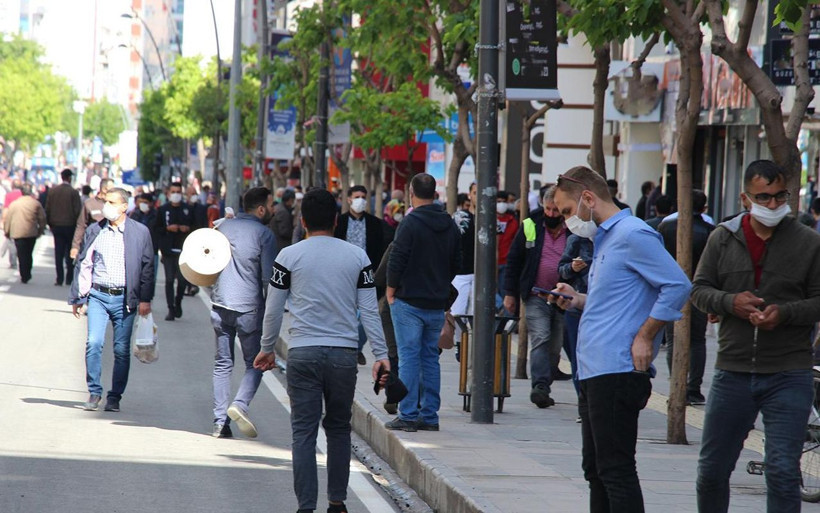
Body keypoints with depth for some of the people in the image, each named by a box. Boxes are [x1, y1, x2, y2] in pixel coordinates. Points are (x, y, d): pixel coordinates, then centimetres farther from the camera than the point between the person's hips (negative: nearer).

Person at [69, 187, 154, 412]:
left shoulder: (140, 232, 2)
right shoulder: (94, 231, 6)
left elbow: (147, 267, 4)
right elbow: (82, 264, 10)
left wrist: (145, 299, -2)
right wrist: (77, 297, 8)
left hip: (124, 298, -1)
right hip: (98, 295, 1)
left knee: (122, 350, 1)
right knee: (94, 343, -11)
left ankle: (115, 397, 12)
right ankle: (94, 392, 1)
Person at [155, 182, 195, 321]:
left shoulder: (188, 210, 9)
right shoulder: (163, 210, 8)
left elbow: (196, 227, 13)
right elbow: (157, 229, 6)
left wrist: (188, 229, -6)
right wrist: (167, 228, -11)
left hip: (183, 249, 0)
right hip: (168, 249, 0)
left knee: (183, 279, -6)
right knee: (169, 280, -2)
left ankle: (178, 302, 20)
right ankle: (171, 309, 3)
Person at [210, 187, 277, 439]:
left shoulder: (224, 226, 8)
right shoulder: (264, 234, -8)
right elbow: (268, 277, -9)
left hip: (220, 304, 5)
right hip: (249, 307, -5)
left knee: (222, 364, 9)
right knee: (255, 363, 7)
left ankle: (220, 422, 5)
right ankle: (240, 404, -17)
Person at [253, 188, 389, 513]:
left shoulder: (289, 256, 0)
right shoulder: (357, 257, 4)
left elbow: (273, 310, 5)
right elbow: (369, 311, 4)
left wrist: (267, 349, 18)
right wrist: (381, 355, 7)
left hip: (303, 353, -2)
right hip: (344, 354, 2)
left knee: (304, 432, 0)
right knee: (339, 428, 15)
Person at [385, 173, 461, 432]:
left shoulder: (410, 223, -13)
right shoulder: (451, 226, 8)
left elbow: (397, 260, -15)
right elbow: (457, 264, 14)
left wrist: (391, 290, -3)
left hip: (409, 303, -6)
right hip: (437, 304, 6)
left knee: (409, 357, -4)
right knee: (431, 357, 11)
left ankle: (408, 414, -5)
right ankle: (430, 416, 12)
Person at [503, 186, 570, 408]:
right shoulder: (530, 227, 2)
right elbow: (513, 260, 7)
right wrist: (509, 293, 4)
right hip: (536, 296, -1)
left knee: (555, 346, 7)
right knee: (540, 338, -17)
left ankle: (543, 389, 17)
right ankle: (540, 386, -25)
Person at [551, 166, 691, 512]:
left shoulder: (632, 235, -12)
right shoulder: (605, 239, 20)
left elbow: (677, 286, -19)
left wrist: (644, 338, -18)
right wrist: (578, 301, 12)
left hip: (617, 374, -11)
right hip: (594, 375, 11)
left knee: (616, 471, -9)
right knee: (596, 470, 14)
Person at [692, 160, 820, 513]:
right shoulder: (723, 238, 7)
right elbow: (699, 290, 9)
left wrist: (785, 313, -17)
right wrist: (731, 302, -11)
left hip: (788, 376, -3)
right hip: (732, 374, 3)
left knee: (783, 472, -9)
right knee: (712, 470, 10)